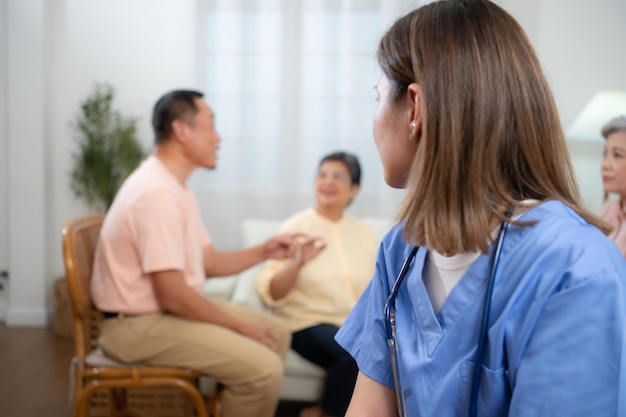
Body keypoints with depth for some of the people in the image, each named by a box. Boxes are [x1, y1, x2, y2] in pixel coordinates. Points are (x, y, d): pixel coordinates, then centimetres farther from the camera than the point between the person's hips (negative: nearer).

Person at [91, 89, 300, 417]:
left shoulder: (174, 187, 11)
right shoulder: (157, 193, -23)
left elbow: (208, 262, 15)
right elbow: (173, 296, -25)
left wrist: (263, 252, 2)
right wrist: (240, 326, -15)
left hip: (171, 308, 11)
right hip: (140, 324, -10)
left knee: (277, 333, 11)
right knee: (262, 368, -22)